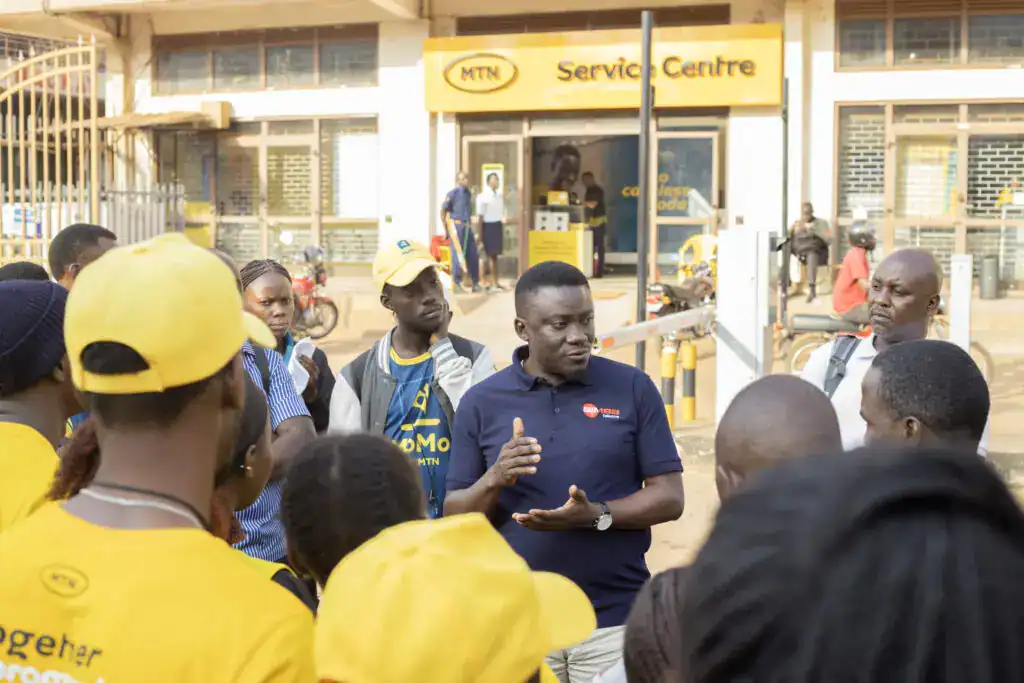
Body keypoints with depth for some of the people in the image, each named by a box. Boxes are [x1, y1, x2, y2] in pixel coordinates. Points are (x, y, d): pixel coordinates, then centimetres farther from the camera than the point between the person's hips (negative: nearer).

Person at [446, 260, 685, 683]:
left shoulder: (633, 388, 0)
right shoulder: (481, 402, 2)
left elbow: (669, 498, -1)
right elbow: (454, 519, 4)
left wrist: (596, 515, -17)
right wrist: (494, 480, -16)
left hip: (616, 621, 0)